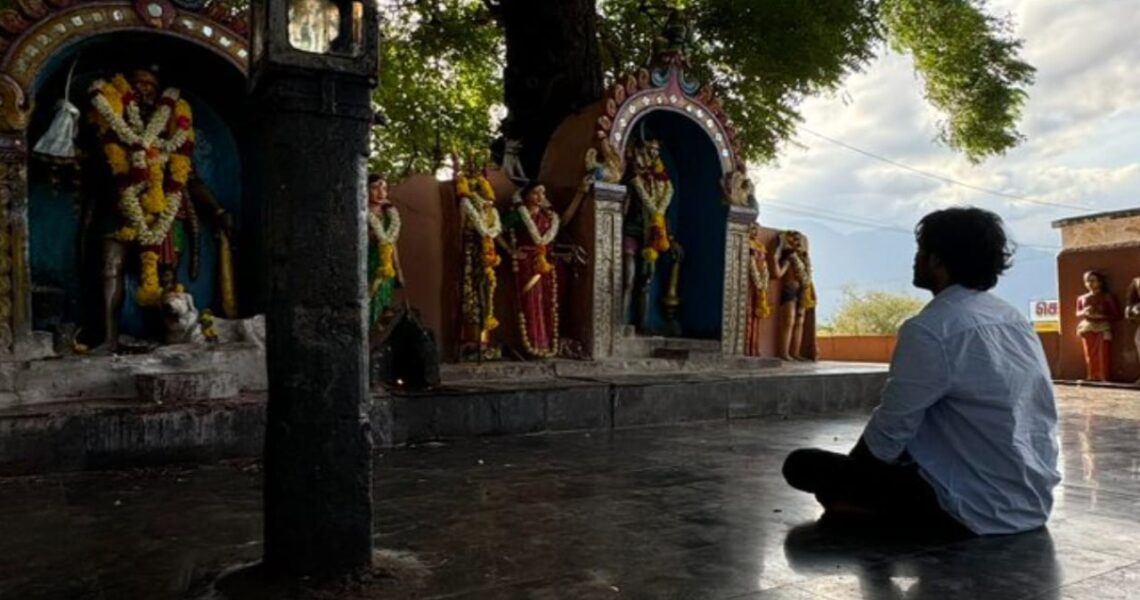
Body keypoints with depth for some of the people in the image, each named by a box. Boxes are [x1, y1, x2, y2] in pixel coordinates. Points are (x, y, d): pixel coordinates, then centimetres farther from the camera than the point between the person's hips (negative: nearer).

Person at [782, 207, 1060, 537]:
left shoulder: (930, 329, -18)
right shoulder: (1015, 319, 8)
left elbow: (888, 434, -14)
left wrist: (847, 479, 7)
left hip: (978, 509, -8)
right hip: (1033, 502, 9)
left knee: (802, 463, -8)